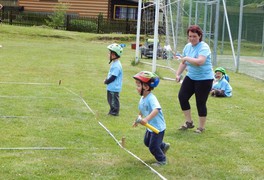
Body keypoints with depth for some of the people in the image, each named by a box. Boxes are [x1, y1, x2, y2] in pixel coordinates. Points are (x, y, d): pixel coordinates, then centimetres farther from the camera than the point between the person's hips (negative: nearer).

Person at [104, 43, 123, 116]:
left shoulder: (116, 66, -24)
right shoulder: (114, 63, 9)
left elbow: (113, 77, -24)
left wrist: (106, 81, -11)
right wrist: (106, 79, 6)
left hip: (114, 88, -10)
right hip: (111, 87, 10)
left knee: (114, 100, 2)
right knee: (110, 100, 20)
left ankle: (115, 112, 14)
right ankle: (112, 111, 32)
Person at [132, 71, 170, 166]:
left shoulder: (151, 98, -29)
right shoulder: (142, 98, 0)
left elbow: (156, 110, -47)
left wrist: (146, 119, -57)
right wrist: (138, 120, 23)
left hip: (158, 127, -9)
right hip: (150, 127, 9)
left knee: (153, 147, -1)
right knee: (147, 142, 25)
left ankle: (162, 160, 22)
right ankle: (163, 146, 45)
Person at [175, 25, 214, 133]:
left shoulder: (204, 47, -17)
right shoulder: (187, 46, 6)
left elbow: (200, 61, -34)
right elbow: (183, 62, 16)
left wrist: (186, 58, -24)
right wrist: (178, 74, 6)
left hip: (204, 79, -7)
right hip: (191, 77, 7)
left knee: (200, 103, -2)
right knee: (182, 96, -2)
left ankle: (201, 127, 14)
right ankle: (189, 122, 13)